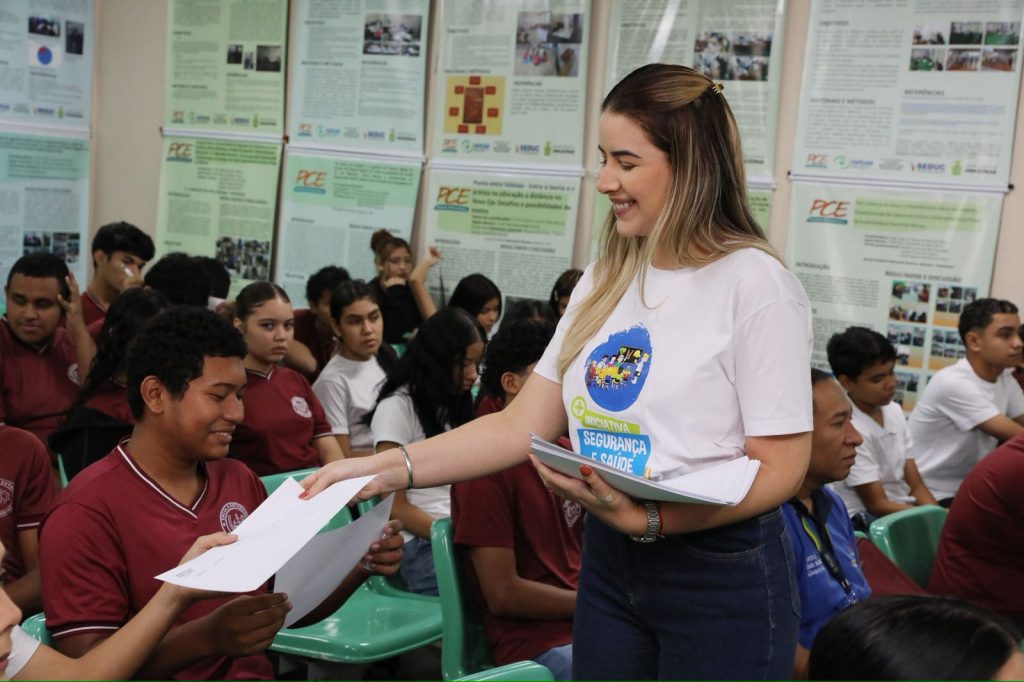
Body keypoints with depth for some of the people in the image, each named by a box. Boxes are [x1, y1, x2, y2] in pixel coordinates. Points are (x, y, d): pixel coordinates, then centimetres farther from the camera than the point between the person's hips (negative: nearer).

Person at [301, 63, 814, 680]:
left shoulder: (757, 285, -13)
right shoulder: (605, 283, 7)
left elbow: (780, 467, -14)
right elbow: (522, 425, 4)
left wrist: (649, 519, -27)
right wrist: (388, 469, -6)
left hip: (722, 579, -5)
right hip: (609, 564, 6)